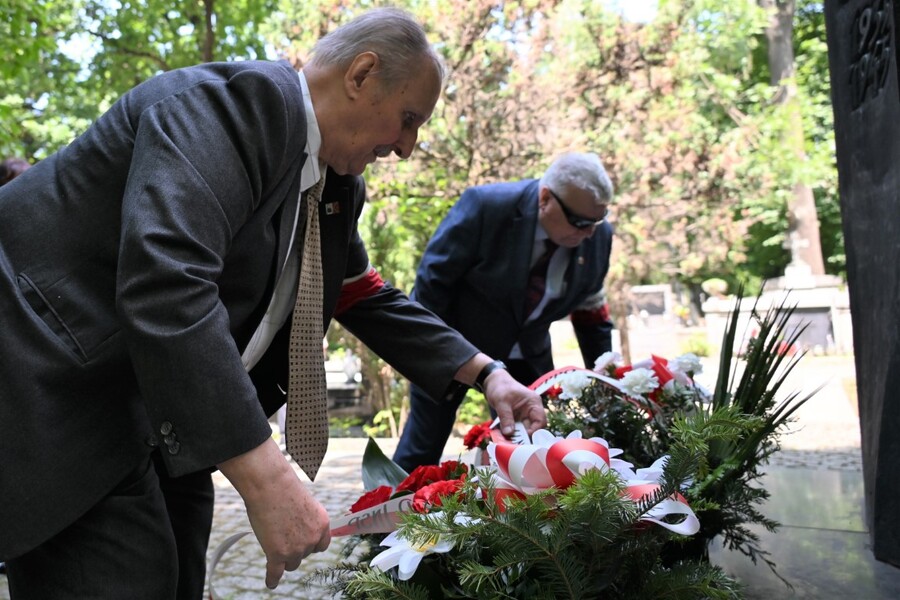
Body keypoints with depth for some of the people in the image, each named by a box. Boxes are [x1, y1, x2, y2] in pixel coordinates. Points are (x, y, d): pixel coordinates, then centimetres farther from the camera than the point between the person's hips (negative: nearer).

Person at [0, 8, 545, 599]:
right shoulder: (239, 100, -22)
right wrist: (268, 476, -37)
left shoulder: (337, 184, 7)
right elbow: (166, 283, -36)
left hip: (154, 408, 9)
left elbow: (367, 298, 17)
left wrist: (486, 372, 9)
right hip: (52, 385, -9)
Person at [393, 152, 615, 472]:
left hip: (525, 355, 4)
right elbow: (433, 279, -19)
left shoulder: (599, 236, -11)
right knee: (422, 449, 5)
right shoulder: (485, 206, -26)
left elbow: (590, 311, 3)